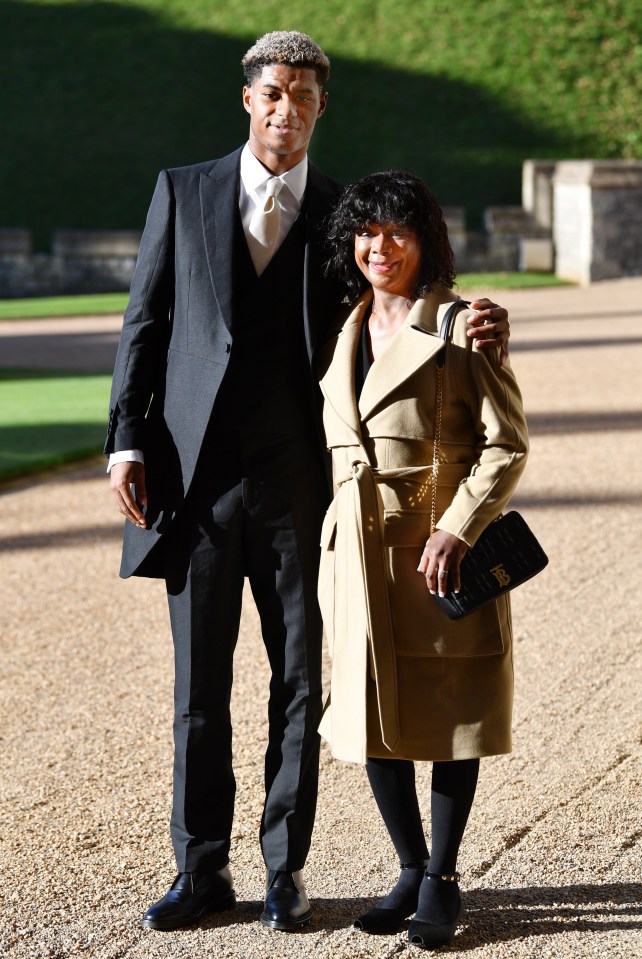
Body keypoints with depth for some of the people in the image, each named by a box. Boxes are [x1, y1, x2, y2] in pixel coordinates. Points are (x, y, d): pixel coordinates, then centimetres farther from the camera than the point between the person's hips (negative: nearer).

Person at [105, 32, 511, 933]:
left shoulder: (343, 211, 7)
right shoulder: (183, 191, 7)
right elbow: (144, 322, 7)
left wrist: (475, 328, -12)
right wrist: (126, 440, -1)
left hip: (298, 481, 0)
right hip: (196, 475, 0)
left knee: (299, 681, 5)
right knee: (199, 682, 6)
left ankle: (285, 869, 18)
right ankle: (202, 868, 18)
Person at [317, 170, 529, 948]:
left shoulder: (461, 327, -7)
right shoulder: (342, 332, 10)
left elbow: (506, 443, -9)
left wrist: (458, 530, -18)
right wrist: (329, 549, 15)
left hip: (441, 549, -5)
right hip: (361, 553, 5)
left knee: (449, 710, 6)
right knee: (373, 712, 9)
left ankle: (443, 880, 20)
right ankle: (411, 871, 25)